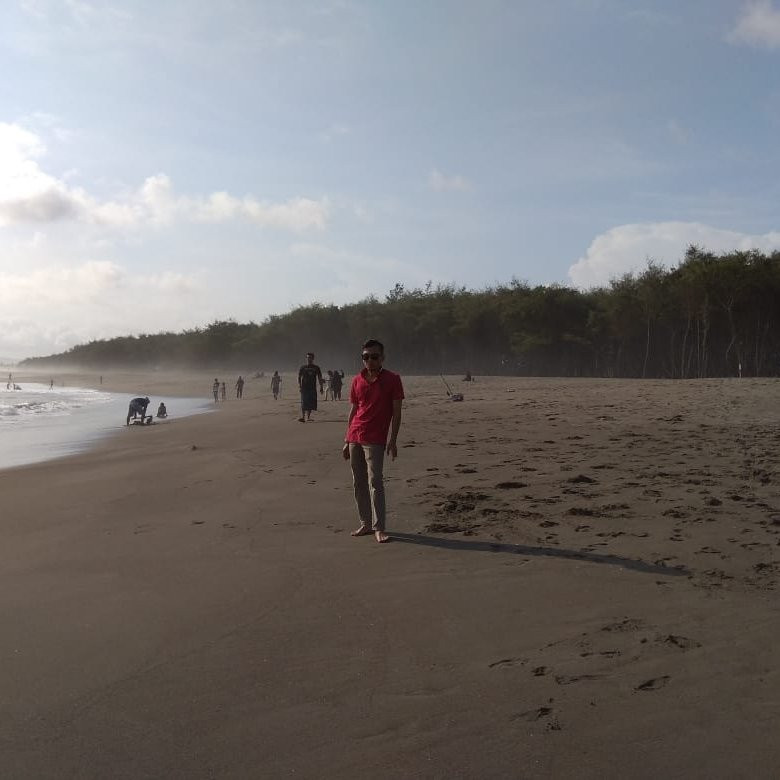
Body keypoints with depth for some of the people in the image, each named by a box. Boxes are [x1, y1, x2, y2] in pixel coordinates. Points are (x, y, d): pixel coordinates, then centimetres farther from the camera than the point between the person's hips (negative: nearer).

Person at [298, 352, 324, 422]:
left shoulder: (316, 367, 9)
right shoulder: (303, 367, 5)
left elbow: (320, 378, 11)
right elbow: (299, 377, 4)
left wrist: (321, 388, 4)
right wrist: (299, 386, -9)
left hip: (313, 388, 2)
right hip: (304, 387, -2)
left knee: (311, 404, 3)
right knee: (303, 403, -12)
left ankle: (308, 417, 14)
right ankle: (302, 417, -16)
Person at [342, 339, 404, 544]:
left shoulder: (392, 379, -2)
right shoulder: (357, 381, 11)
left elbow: (396, 412, -2)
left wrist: (393, 440, -9)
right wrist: (347, 441, 14)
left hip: (375, 440, -5)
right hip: (355, 438, 5)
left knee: (375, 482, -11)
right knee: (358, 483, 8)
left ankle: (379, 528, -8)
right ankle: (365, 524, 17)